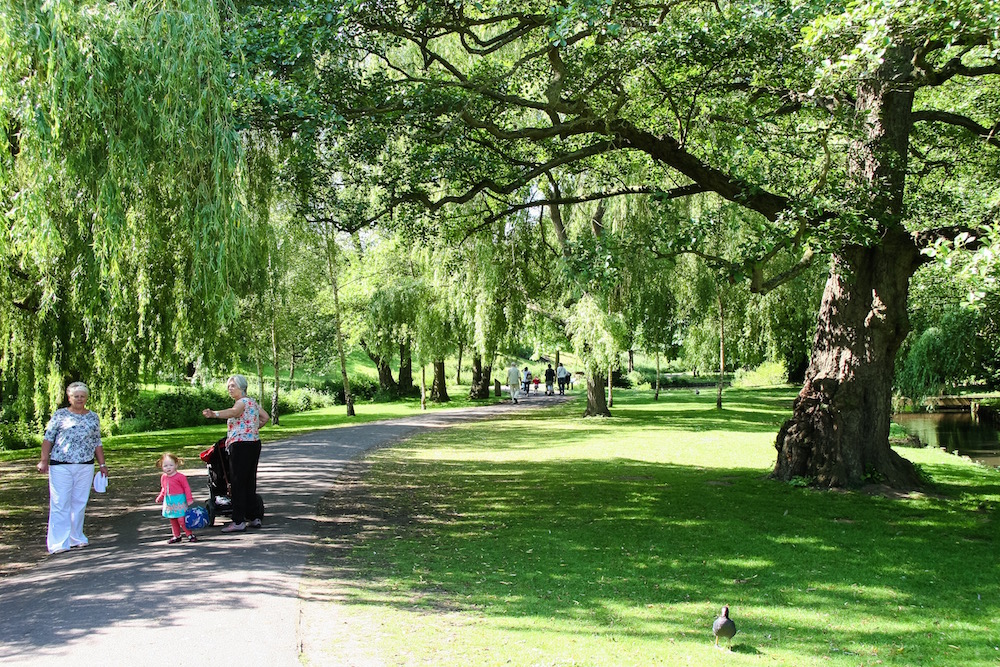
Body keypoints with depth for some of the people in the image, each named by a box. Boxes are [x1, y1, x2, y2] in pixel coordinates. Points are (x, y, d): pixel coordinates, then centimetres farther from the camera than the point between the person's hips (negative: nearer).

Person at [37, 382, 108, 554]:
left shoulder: (93, 417, 12)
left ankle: (76, 538, 19)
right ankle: (58, 543, -2)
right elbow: (48, 438, 1)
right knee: (60, 503, -4)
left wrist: (102, 464, 13)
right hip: (60, 465, -3)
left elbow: (97, 443, 16)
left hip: (85, 466, 3)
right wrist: (44, 460, -7)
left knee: (80, 503, 8)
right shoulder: (60, 415, 3)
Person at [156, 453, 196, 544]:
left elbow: (186, 487, -10)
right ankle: (176, 536, 24)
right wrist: (160, 498, 15)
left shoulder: (180, 476, -13)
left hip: (179, 501, -7)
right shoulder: (163, 477, 8)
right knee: (172, 520, 13)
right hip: (169, 501, 7)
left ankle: (190, 535, 0)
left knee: (181, 519, -11)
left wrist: (189, 499, -13)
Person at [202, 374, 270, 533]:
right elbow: (266, 417, 26)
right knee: (250, 482, 15)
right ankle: (254, 518, 19)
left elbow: (233, 412, -36)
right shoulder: (253, 402, 16)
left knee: (238, 483, -7)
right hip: (254, 444, 10)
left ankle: (238, 522, -6)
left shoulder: (243, 402, -13)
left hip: (241, 445, -10)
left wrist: (214, 413, -53)